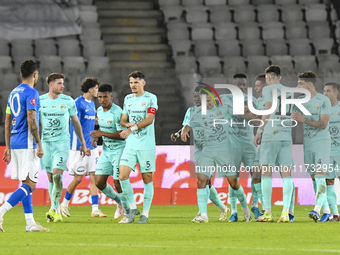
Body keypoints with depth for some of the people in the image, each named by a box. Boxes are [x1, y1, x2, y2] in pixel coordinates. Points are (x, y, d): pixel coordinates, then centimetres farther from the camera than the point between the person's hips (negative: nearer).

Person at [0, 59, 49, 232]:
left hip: (15, 144, 9)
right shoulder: (31, 93, -11)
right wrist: (39, 145, -14)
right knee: (30, 184, -9)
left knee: (25, 184, 11)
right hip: (27, 144, -9)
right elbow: (31, 120, -18)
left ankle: (30, 222, 10)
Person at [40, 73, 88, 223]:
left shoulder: (68, 101, 2)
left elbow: (76, 122, 12)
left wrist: (83, 143, 15)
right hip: (46, 143, 2)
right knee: (50, 177, 5)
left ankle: (54, 209, -12)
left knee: (57, 175, -16)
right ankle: (56, 212, 14)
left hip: (62, 143, -1)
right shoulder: (40, 101, 2)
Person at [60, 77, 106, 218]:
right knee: (78, 178, 0)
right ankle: (64, 204, 19)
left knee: (94, 177, -1)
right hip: (79, 147, -7)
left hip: (91, 147, 7)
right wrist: (82, 146, -21)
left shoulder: (92, 104, 14)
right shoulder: (78, 103, -12)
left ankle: (95, 209, -3)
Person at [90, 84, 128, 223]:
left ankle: (128, 213, 9)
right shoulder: (99, 111, 6)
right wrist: (96, 137, 3)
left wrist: (102, 133, -28)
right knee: (99, 182, 1)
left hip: (119, 150, -7)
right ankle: (118, 201, 25)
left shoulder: (117, 112, -18)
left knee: (118, 183, -8)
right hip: (106, 151, 7)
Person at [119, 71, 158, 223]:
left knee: (147, 179, 0)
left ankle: (145, 213, 9)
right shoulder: (128, 99, 13)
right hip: (130, 145, 5)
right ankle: (132, 208, 6)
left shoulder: (150, 98, -4)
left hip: (147, 146, -4)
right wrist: (128, 124, -5)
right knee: (123, 176, -9)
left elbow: (149, 119, -13)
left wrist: (132, 128, -20)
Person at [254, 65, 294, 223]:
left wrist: (260, 130, -3)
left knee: (266, 172, 0)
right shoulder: (288, 92, 18)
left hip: (271, 134, -5)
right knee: (286, 173, 0)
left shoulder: (268, 89, 0)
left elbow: (268, 110, -9)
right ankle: (285, 212, -9)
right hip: (286, 135, 5)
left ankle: (267, 212, -4)